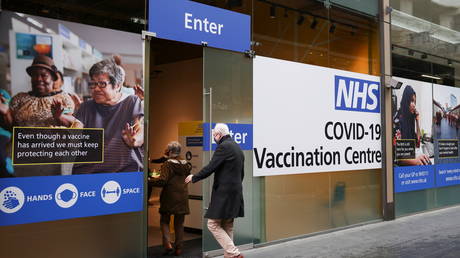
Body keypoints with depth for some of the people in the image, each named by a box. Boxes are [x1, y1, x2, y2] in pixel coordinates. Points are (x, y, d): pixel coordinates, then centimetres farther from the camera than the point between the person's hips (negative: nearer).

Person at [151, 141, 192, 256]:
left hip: (169, 197, -5)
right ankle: (178, 248, 14)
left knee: (164, 221, 10)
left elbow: (162, 181, -19)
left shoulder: (168, 164, -14)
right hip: (182, 197, 5)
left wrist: (151, 180, -4)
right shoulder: (186, 164, 4)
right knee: (179, 223, 12)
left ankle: (167, 244, -4)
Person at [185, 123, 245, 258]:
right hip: (236, 192, 9)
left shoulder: (223, 147, -13)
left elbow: (210, 168, -15)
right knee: (228, 226, 14)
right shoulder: (237, 147, 16)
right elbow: (241, 173, 21)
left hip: (223, 193, -9)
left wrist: (194, 177, -1)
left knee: (213, 224, -5)